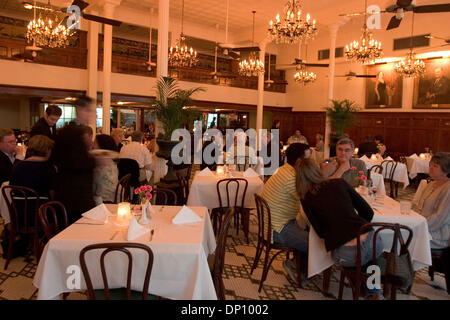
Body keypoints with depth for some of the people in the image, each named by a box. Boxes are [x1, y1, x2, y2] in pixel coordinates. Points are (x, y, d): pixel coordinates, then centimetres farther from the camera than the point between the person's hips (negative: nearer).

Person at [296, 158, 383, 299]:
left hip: (346, 255, -1)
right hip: (374, 243, 1)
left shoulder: (306, 199, 5)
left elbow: (321, 232, 5)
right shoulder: (339, 183, 9)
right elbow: (368, 212, 11)